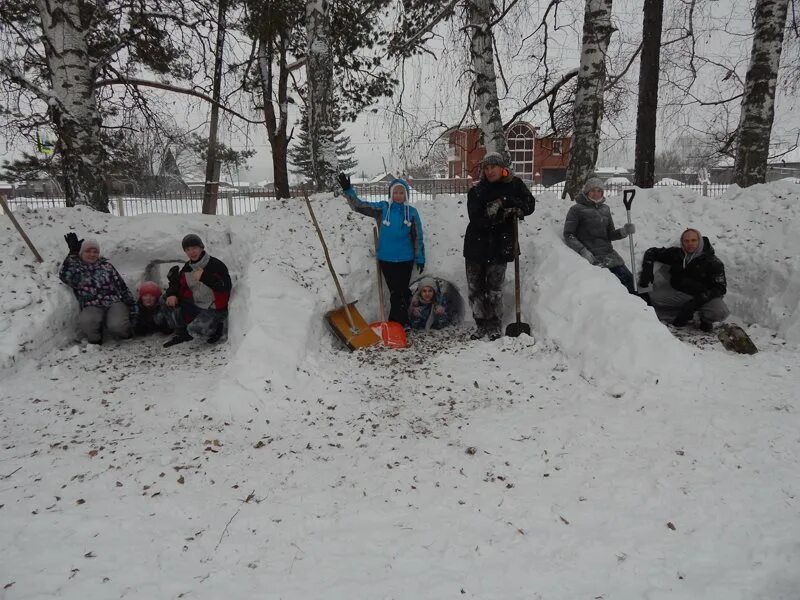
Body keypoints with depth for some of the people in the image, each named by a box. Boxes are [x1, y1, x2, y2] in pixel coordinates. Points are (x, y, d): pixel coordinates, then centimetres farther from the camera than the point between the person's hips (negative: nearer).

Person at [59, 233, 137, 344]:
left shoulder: (106, 265, 19)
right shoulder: (76, 269, 13)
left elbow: (122, 287, 15)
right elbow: (65, 276, -13)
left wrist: (133, 308, 6)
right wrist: (73, 253, -13)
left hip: (115, 302, 1)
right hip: (92, 307, 0)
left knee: (117, 326, -32)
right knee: (85, 322, -36)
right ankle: (95, 339, -4)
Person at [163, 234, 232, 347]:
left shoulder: (216, 265, -17)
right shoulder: (187, 268, 4)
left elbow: (226, 287, -26)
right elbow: (177, 283, 12)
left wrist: (204, 276, -31)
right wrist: (172, 294, -10)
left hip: (214, 309, -7)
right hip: (195, 306, 7)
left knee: (199, 328, -29)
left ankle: (217, 326, 7)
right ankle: (181, 334, 5)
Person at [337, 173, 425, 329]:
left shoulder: (412, 212, -1)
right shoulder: (382, 208, -2)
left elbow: (418, 237, 4)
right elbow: (359, 205, -8)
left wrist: (420, 258, 5)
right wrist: (347, 190, -21)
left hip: (405, 259, 1)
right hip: (386, 259, -1)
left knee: (403, 291, 9)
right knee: (395, 292, 4)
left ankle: (396, 323, 23)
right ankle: (401, 323, 14)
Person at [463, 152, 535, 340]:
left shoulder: (514, 185, 3)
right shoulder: (476, 191, 0)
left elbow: (529, 205, -1)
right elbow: (476, 220, -11)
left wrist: (506, 202, -17)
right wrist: (502, 215, -23)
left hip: (500, 247, -2)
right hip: (476, 245, 2)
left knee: (494, 289, 2)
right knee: (475, 289, 6)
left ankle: (494, 327, 15)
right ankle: (481, 325, 19)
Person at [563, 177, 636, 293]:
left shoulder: (605, 209, 16)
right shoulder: (576, 209, -1)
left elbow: (610, 234, 18)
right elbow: (568, 235, -6)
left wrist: (623, 231, -3)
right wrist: (583, 251, -18)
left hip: (608, 253, 6)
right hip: (592, 256, -6)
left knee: (628, 277, -7)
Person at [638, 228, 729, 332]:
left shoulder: (712, 262, -13)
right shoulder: (676, 253, -5)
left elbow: (721, 287, -16)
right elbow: (652, 252, 6)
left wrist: (698, 301, -32)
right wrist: (647, 269, -15)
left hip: (702, 295, -2)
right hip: (677, 292, 3)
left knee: (720, 312, -34)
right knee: (650, 297, -22)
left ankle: (706, 319, 6)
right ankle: (682, 315, 0)